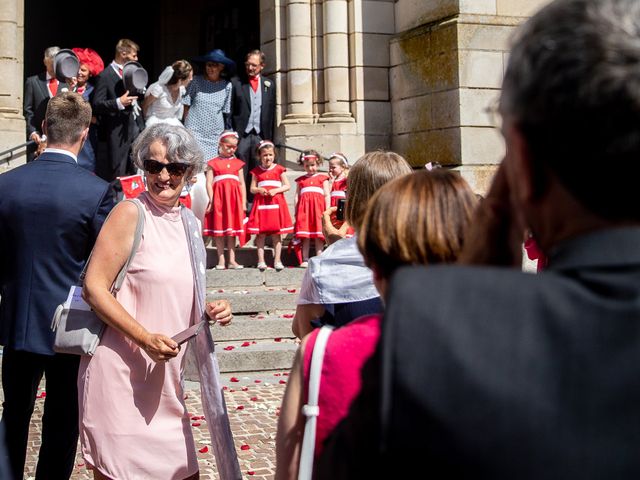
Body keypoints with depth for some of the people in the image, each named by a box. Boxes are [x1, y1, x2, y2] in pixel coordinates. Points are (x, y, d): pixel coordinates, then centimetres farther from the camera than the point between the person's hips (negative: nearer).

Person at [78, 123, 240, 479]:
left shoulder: (188, 223, 12)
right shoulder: (131, 213, -9)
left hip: (164, 378, 7)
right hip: (121, 374, -7)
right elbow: (94, 287, -14)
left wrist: (210, 312, 3)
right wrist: (146, 338, -21)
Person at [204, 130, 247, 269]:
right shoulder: (213, 163, 4)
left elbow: (242, 184, 12)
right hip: (219, 198, -2)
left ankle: (232, 260, 7)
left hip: (234, 199, 2)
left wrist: (243, 202, 5)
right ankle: (221, 260, 5)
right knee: (219, 230, 0)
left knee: (232, 230, 5)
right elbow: (209, 183, -1)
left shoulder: (238, 163, 13)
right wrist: (211, 200, -11)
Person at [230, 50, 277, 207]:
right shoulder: (236, 82, 4)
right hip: (241, 135, -2)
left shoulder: (269, 84, 12)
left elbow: (272, 112, 12)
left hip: (260, 136, 2)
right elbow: (229, 111, 2)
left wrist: (269, 138, 7)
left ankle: (252, 204, 11)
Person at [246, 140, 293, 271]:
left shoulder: (279, 169, 4)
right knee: (261, 233, -1)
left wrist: (276, 190, -12)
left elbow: (287, 186, 2)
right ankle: (261, 260, 2)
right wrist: (259, 190, -13)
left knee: (276, 233, 1)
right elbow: (252, 188, 8)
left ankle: (277, 260, 5)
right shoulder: (256, 171, 7)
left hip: (276, 203, -1)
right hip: (261, 203, 1)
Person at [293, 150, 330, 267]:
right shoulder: (300, 180, 16)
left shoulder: (322, 178, 12)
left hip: (318, 207, -1)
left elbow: (327, 195, 7)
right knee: (304, 235, -1)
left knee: (318, 235, -4)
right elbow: (297, 196, 14)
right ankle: (305, 260, 0)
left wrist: (327, 210, -2)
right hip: (304, 209, 2)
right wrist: (296, 211, 7)